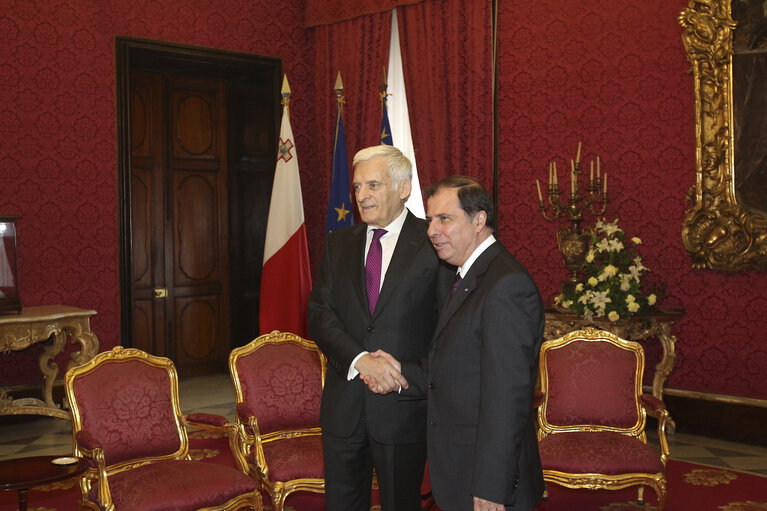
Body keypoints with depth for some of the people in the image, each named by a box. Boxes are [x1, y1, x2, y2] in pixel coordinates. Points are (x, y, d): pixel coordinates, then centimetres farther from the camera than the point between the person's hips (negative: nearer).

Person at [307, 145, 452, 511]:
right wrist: (360, 360, -17)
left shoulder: (432, 243, -5)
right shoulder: (339, 243, 8)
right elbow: (319, 314, -1)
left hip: (403, 406, -4)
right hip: (343, 407, 4)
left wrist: (411, 377, -16)